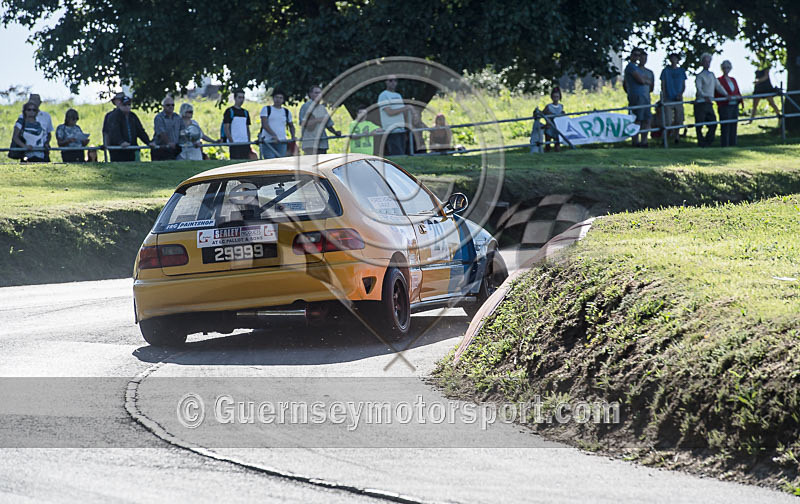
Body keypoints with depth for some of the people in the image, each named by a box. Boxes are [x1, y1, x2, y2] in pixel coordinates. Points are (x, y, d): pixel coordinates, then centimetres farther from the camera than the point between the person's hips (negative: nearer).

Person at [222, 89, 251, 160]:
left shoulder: (245, 112, 17)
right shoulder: (229, 111, 0)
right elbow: (226, 128, -6)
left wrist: (249, 142, 10)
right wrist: (231, 142, -14)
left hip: (245, 143, 6)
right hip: (234, 143, -6)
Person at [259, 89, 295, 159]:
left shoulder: (286, 112, 16)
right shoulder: (266, 109, 5)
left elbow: (291, 126, 28)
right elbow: (264, 124, -8)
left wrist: (293, 137, 9)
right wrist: (273, 135, -22)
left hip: (281, 142, 3)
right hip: (268, 142, -3)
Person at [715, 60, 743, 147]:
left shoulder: (733, 80, 17)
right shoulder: (719, 80, -3)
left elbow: (738, 92, 19)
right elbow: (717, 95, -7)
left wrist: (739, 97, -1)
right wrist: (727, 97, -18)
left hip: (735, 106, 6)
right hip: (725, 107, -6)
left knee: (733, 127, 8)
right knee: (725, 127, -7)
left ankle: (733, 145, 13)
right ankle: (725, 146, -5)